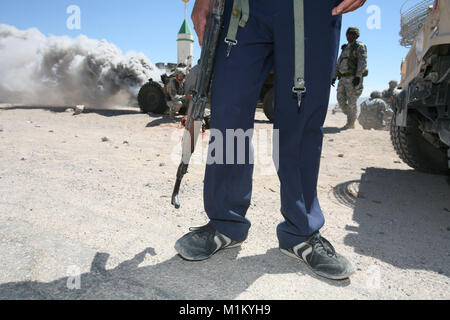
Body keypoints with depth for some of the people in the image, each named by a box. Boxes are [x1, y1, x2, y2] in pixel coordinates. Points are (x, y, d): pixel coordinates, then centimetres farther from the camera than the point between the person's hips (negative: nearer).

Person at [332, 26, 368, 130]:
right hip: (343, 79, 7)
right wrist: (334, 77, 16)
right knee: (341, 102, 4)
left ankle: (350, 124, 5)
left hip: (354, 78, -7)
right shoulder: (345, 48, 21)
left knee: (352, 102, -4)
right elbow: (339, 64, 24)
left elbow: (363, 62, -13)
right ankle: (352, 122, 20)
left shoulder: (360, 47, -1)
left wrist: (358, 76, -25)